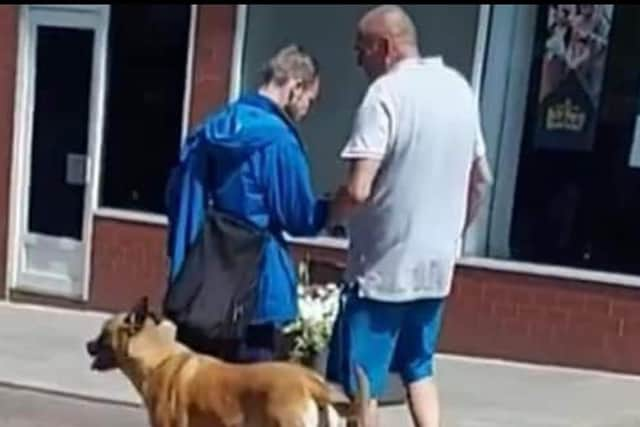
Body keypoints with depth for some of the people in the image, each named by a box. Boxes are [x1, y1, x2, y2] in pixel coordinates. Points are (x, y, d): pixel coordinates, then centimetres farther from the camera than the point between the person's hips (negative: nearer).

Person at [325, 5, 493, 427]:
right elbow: (481, 179, 16)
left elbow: (359, 190, -23)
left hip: (384, 262, -7)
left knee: (357, 380, 5)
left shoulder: (387, 92, -16)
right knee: (418, 366, 22)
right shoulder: (459, 88, 7)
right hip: (437, 260, 8)